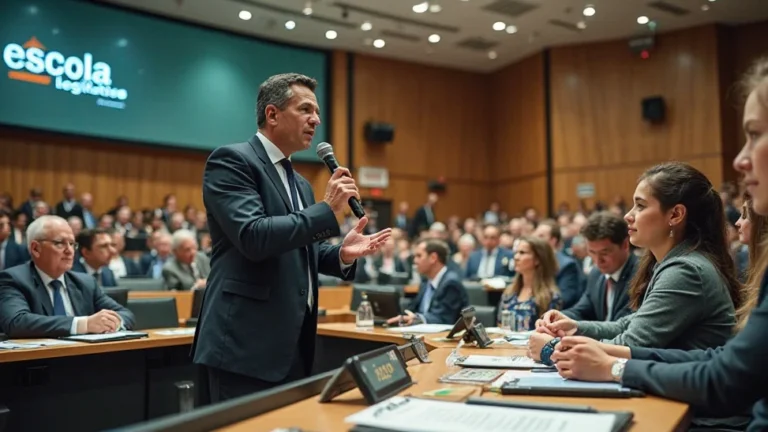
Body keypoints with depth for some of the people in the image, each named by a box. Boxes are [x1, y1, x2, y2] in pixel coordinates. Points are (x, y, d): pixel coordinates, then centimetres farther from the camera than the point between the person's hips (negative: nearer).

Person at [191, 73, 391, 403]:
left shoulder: (300, 183, 18)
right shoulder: (231, 160, -8)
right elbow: (253, 237, -22)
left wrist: (342, 254, 1)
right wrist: (328, 209, -16)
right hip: (246, 345, -8)